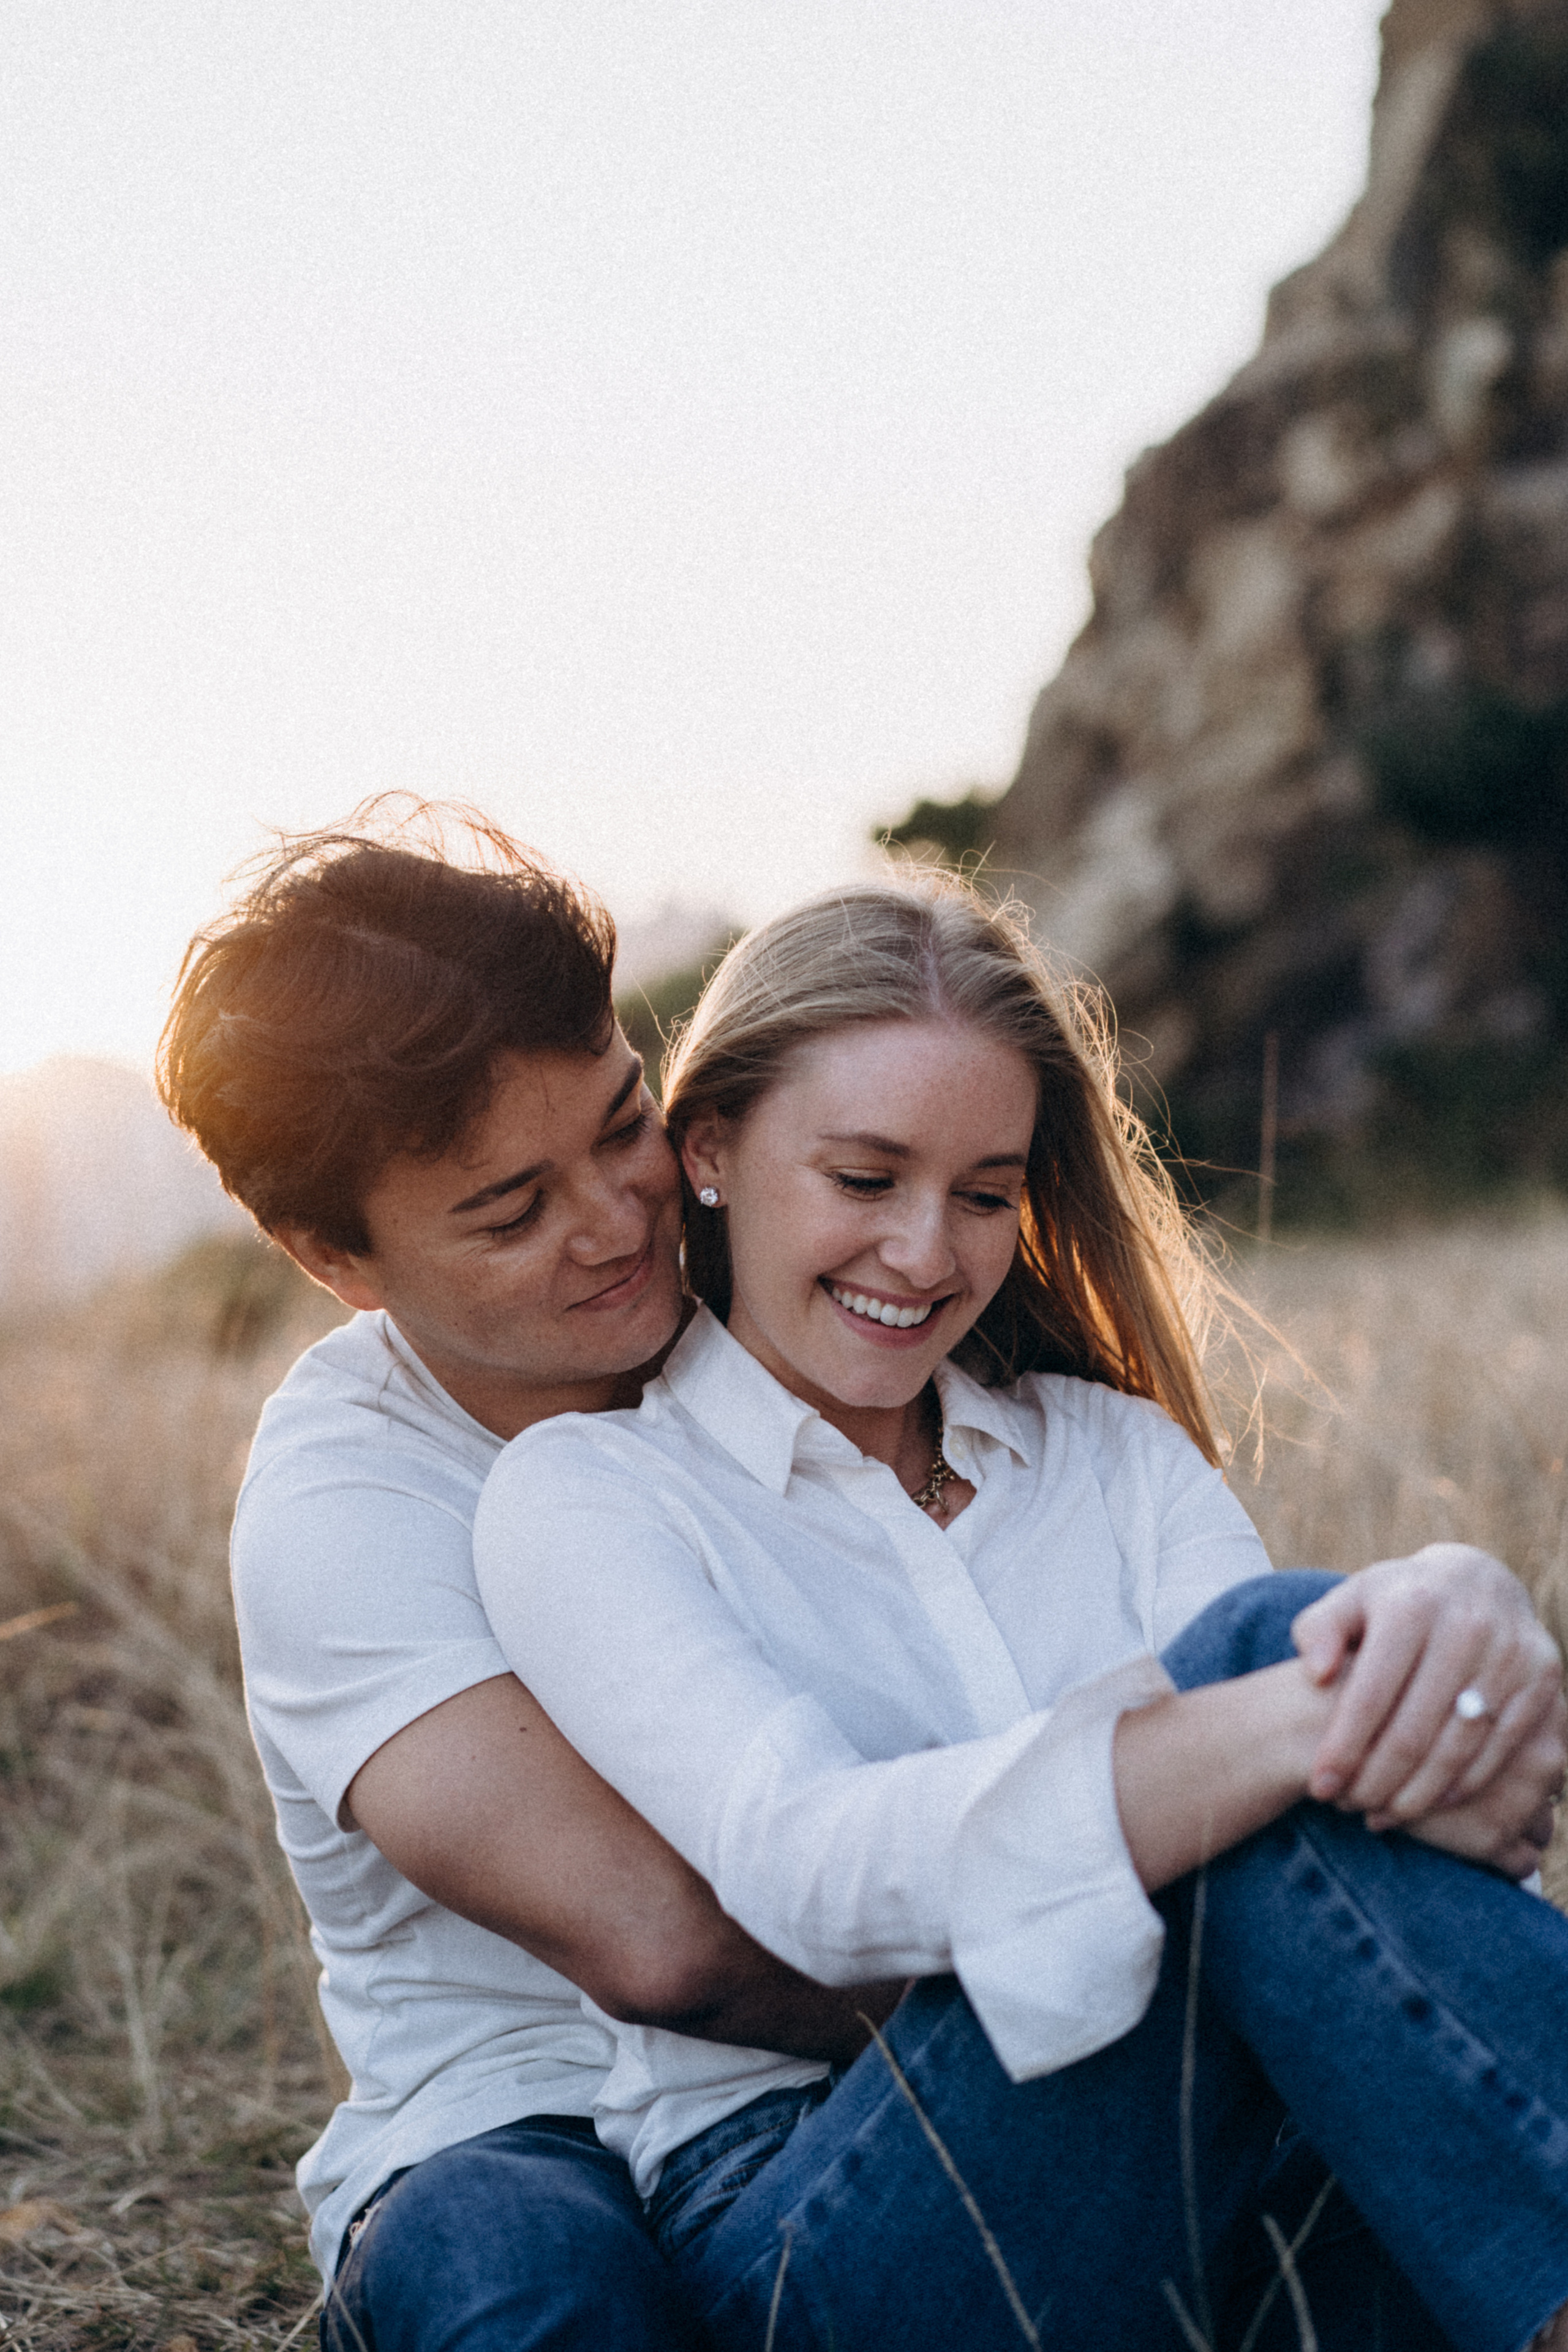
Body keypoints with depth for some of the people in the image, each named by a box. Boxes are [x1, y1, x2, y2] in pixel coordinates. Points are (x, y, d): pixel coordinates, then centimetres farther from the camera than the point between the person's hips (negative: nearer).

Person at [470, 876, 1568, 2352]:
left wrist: (1448, 1645, -28)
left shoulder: (1119, 1453, 18)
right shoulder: (583, 1495, 2)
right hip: (806, 2227, -4)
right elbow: (807, 1868, -17)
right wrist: (1284, 1723, -32)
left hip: (1250, 2205, 4)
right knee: (1261, 1648, -27)